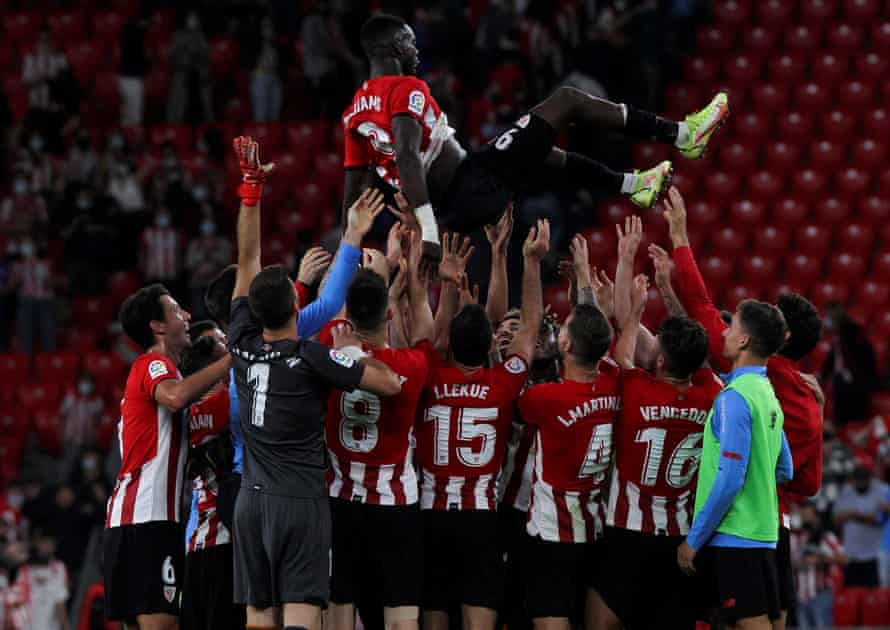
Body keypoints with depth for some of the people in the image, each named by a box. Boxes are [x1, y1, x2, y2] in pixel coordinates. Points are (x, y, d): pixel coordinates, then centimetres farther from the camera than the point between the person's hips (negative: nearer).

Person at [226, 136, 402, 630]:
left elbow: (247, 261, 12)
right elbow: (392, 383, -8)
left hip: (252, 500, 5)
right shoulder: (312, 357, -11)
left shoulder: (243, 345, 3)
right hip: (302, 501, -5)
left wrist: (251, 185, 14)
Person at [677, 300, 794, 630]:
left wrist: (694, 539, -13)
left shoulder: (736, 398, -14)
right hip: (762, 535, 9)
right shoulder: (767, 394, 13)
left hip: (735, 538, -9)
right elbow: (784, 470, 20)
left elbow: (729, 479, -18)